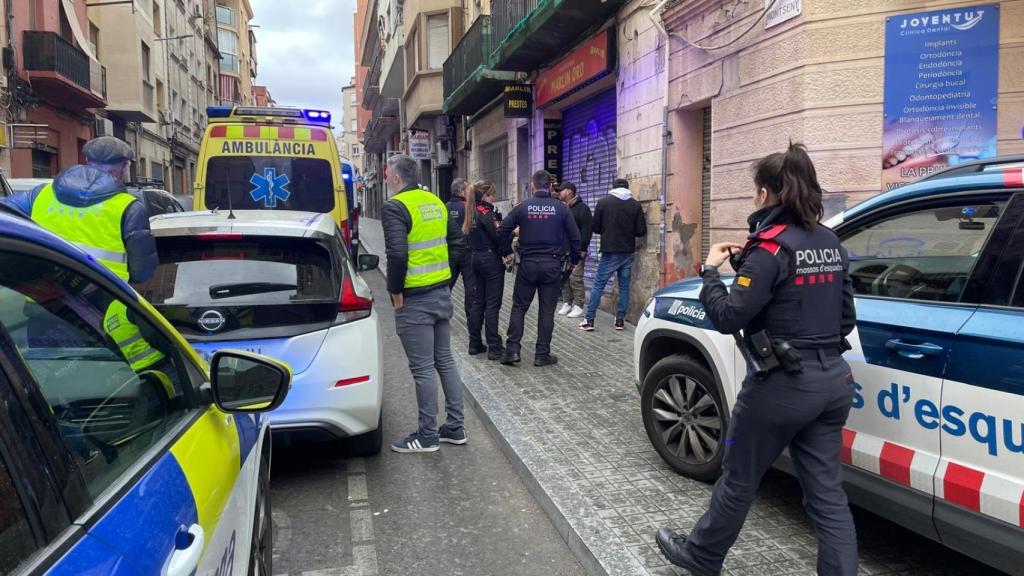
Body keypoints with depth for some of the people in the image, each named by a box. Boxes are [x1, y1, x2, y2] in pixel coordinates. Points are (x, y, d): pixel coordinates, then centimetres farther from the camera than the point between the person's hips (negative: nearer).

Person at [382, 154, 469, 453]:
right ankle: (455, 427, 24)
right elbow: (459, 242, 15)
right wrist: (440, 271, 14)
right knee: (445, 360, 15)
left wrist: (395, 291, -12)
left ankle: (427, 436, 12)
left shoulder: (395, 207, -14)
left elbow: (397, 254, -25)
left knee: (422, 369, 1)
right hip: (442, 293, 8)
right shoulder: (436, 202, 11)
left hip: (415, 299, -8)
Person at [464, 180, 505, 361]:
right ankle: (494, 347, -3)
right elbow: (497, 237, -18)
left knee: (478, 301, 14)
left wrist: (496, 226, 1)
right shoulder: (486, 212, -14)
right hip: (491, 259, -9)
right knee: (492, 304, -5)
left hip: (476, 258, 9)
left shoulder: (473, 212, 12)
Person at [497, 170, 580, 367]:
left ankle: (512, 350, 4)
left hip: (528, 264, 0)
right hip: (552, 264, 0)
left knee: (519, 307, 10)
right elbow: (575, 236, 1)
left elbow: (502, 231, -3)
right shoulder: (560, 208, -1)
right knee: (547, 311, 6)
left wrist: (507, 252, 11)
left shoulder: (523, 207, -2)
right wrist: (574, 260, 13)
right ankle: (542, 354, 9)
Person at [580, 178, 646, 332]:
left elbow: (596, 228, 2)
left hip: (609, 252, -1)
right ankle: (620, 320, 11)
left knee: (599, 285, 2)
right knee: (624, 287, 10)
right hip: (628, 252, 2)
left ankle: (589, 320, 0)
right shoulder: (635, 205, -1)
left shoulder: (603, 202, -3)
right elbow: (641, 231, -1)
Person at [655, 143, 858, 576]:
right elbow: (846, 315, 15)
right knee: (826, 493, 12)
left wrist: (710, 271, -6)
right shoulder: (831, 243, 8)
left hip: (783, 385, -7)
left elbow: (728, 317, -20)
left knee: (738, 480, 12)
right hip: (833, 379, 7)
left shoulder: (772, 248, -17)